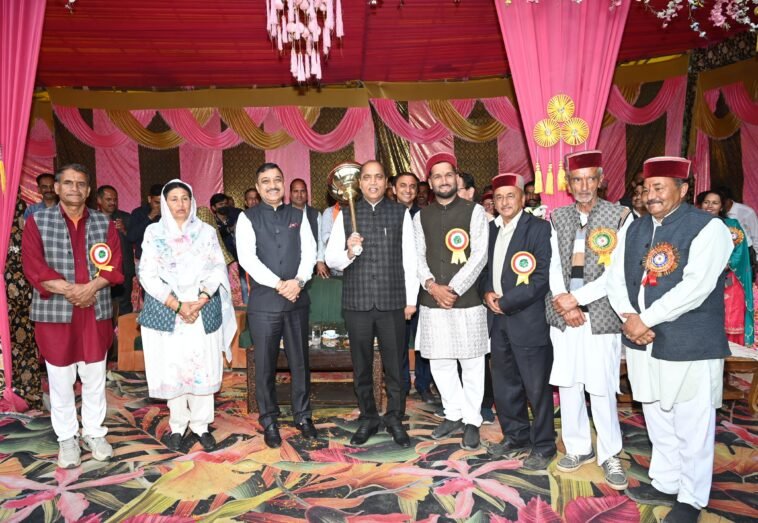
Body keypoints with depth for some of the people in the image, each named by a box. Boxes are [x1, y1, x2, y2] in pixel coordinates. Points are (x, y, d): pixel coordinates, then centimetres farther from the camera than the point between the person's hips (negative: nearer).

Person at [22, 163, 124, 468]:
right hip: (54, 311, -2)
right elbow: (33, 266, -8)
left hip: (96, 311, 2)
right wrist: (69, 290, -18)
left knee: (95, 378, 10)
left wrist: (90, 288, -16)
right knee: (61, 380, 7)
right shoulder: (37, 221, 1)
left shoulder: (104, 223, 7)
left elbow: (114, 264, 0)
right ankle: (67, 439, 21)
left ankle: (94, 433, 24)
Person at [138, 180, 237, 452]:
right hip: (166, 312, 0)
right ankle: (177, 426, 19)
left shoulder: (207, 231, 7)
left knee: (203, 369, 1)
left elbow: (217, 269, 1)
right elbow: (148, 275, -3)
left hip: (204, 311, 1)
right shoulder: (154, 233, 4)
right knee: (171, 369, 3)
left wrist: (200, 301, -14)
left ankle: (201, 425, 16)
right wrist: (178, 306, -12)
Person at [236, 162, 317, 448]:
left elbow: (309, 251, 2)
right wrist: (279, 284, -16)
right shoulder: (248, 217, 1)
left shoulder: (298, 215, 10)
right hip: (264, 301, -2)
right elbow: (247, 257, -9)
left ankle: (303, 416, 25)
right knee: (265, 365, 6)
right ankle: (269, 422, 20)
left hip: (297, 298, 3)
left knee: (300, 361, 10)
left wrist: (298, 281, -15)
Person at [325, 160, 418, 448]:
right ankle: (368, 418, 30)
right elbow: (331, 258, 3)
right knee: (361, 365, 13)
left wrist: (411, 299, -1)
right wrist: (348, 252, -18)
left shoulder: (401, 213, 3)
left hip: (393, 302, -1)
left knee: (395, 365, 9)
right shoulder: (346, 215, 4)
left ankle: (395, 419, 27)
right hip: (357, 302, 1)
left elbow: (409, 258, 2)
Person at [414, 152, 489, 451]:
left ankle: (472, 421, 21)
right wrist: (432, 285, -11)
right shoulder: (421, 217, 10)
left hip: (467, 299, -3)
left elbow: (479, 255, -8)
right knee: (439, 362, 10)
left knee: (471, 363, 5)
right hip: (432, 301, 3)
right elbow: (417, 256, 5)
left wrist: (453, 288, -14)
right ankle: (454, 414, 29)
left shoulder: (474, 211, 0)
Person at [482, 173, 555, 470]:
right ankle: (515, 437, 34)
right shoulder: (490, 229, 10)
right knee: (504, 386, 16)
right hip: (498, 320, 6)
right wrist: (487, 293, -3)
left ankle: (543, 446, 21)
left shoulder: (538, 228, -9)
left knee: (537, 387, 4)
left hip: (528, 319, -6)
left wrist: (505, 302, -15)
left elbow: (542, 278, -15)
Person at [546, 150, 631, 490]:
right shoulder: (557, 217, 10)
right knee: (567, 383, 10)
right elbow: (553, 264, 5)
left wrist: (577, 298, -13)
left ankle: (610, 454, 20)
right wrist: (563, 302, -9)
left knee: (602, 387, 1)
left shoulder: (619, 216, -2)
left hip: (600, 313, -3)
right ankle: (578, 447, 26)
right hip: (563, 313, 4)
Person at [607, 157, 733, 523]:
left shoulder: (708, 228, -9)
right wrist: (629, 318, -11)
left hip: (690, 346, -6)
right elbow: (616, 277, 6)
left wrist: (645, 319, -18)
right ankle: (665, 484, 36)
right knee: (658, 423, 18)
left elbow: (696, 286, -20)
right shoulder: (634, 229, 11)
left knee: (691, 427, 6)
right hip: (643, 344, 6)